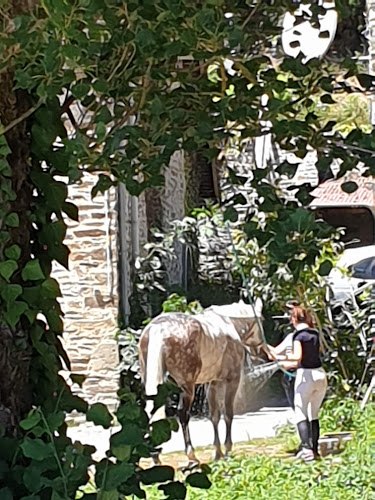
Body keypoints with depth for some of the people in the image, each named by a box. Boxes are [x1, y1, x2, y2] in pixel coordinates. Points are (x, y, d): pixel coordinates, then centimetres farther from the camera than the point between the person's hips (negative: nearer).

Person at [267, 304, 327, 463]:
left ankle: (306, 448, -16)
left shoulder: (298, 335, -9)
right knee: (314, 414, 15)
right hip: (320, 374, 6)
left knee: (301, 414, -2)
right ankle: (314, 449, 13)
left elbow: (298, 357, -22)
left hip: (305, 375, -6)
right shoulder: (316, 334, 11)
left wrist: (280, 357, -16)